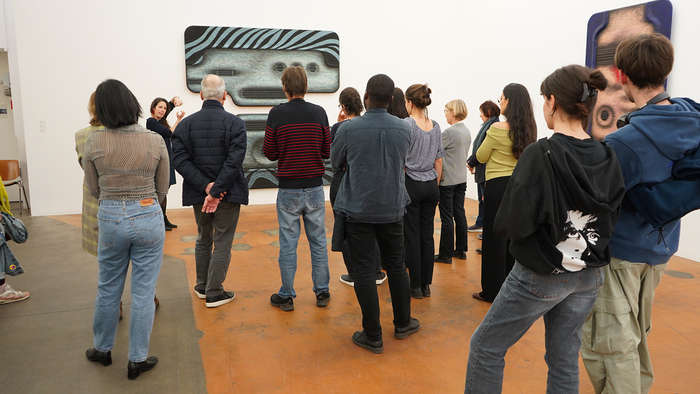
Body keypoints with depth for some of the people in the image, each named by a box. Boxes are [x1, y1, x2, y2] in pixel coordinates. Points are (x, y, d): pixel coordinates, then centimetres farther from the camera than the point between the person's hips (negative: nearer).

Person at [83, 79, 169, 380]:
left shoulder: (94, 142, -7)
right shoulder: (156, 141, -8)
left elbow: (94, 189, 3)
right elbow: (162, 190, 2)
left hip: (110, 219, 1)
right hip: (148, 218, -1)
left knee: (108, 289, 19)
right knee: (143, 292, 9)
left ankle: (102, 349, 39)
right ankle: (137, 360, 20)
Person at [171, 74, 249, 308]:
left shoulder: (185, 124, 0)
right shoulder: (235, 123, -10)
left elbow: (180, 160, -10)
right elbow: (234, 160, -20)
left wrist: (206, 186, -13)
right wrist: (216, 191, -18)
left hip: (198, 193, 4)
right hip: (228, 193, -4)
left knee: (203, 240, 20)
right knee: (223, 243, 6)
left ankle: (202, 286, 32)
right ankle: (214, 293, 11)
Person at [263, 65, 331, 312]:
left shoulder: (277, 114, -7)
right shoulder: (319, 113, -2)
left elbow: (269, 153, -3)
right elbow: (327, 152, 2)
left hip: (288, 189, -2)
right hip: (315, 187, 2)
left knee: (288, 243, 7)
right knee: (318, 241, 12)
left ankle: (286, 296, 17)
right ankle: (322, 293, 21)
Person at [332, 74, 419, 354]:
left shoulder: (348, 129, -12)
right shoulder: (404, 129, -3)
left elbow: (335, 163, 3)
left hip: (358, 210, -3)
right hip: (392, 208, 3)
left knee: (364, 271, 4)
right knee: (396, 266, 17)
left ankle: (373, 336, 12)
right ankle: (403, 323, 32)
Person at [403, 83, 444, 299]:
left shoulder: (407, 124, -12)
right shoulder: (435, 126, 7)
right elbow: (439, 161, 11)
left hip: (411, 184, -6)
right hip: (430, 185, 6)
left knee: (412, 237, 2)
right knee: (427, 235, 10)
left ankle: (416, 287, 8)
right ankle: (426, 285, 17)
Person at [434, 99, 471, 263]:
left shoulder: (449, 132, -17)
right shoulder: (467, 131, 9)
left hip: (447, 179, -8)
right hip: (461, 178, 8)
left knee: (447, 217, -2)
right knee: (460, 214, 13)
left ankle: (446, 254, 5)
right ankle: (461, 250, 22)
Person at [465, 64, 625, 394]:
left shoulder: (540, 154, -22)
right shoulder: (608, 158, -3)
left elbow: (512, 225, -23)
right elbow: (612, 221, 3)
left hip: (540, 277, -6)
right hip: (589, 277, 6)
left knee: (485, 347, 12)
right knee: (564, 359, 20)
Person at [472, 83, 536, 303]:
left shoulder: (497, 129, -15)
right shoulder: (528, 129, 4)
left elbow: (481, 157, -3)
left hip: (498, 186, -7)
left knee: (494, 238, 3)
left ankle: (493, 291, 11)